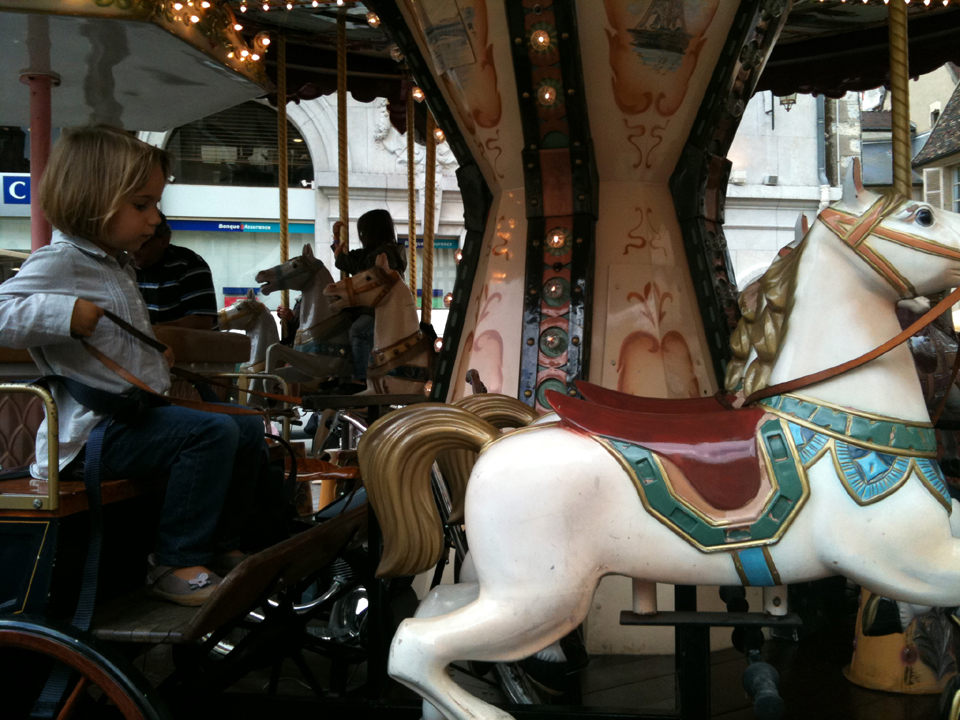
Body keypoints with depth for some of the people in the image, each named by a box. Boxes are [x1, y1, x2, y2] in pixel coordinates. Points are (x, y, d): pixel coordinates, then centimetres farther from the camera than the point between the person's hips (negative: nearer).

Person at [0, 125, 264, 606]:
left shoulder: (119, 266, 19)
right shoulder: (59, 262, -13)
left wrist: (153, 356, 24)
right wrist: (64, 314, -34)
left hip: (138, 410, 10)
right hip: (93, 431, -10)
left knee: (248, 428, 11)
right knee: (213, 433, -27)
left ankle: (222, 547, 20)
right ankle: (174, 565, -15)